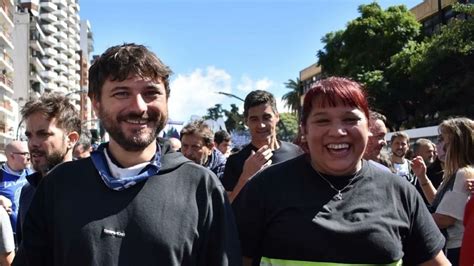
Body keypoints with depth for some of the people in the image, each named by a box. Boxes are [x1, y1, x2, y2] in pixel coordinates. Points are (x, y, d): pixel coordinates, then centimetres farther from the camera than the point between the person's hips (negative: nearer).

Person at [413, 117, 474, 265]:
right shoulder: (458, 174, 13)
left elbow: (444, 219, -23)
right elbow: (439, 202, 23)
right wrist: (422, 176, 11)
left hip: (458, 251, -10)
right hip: (452, 248, 10)